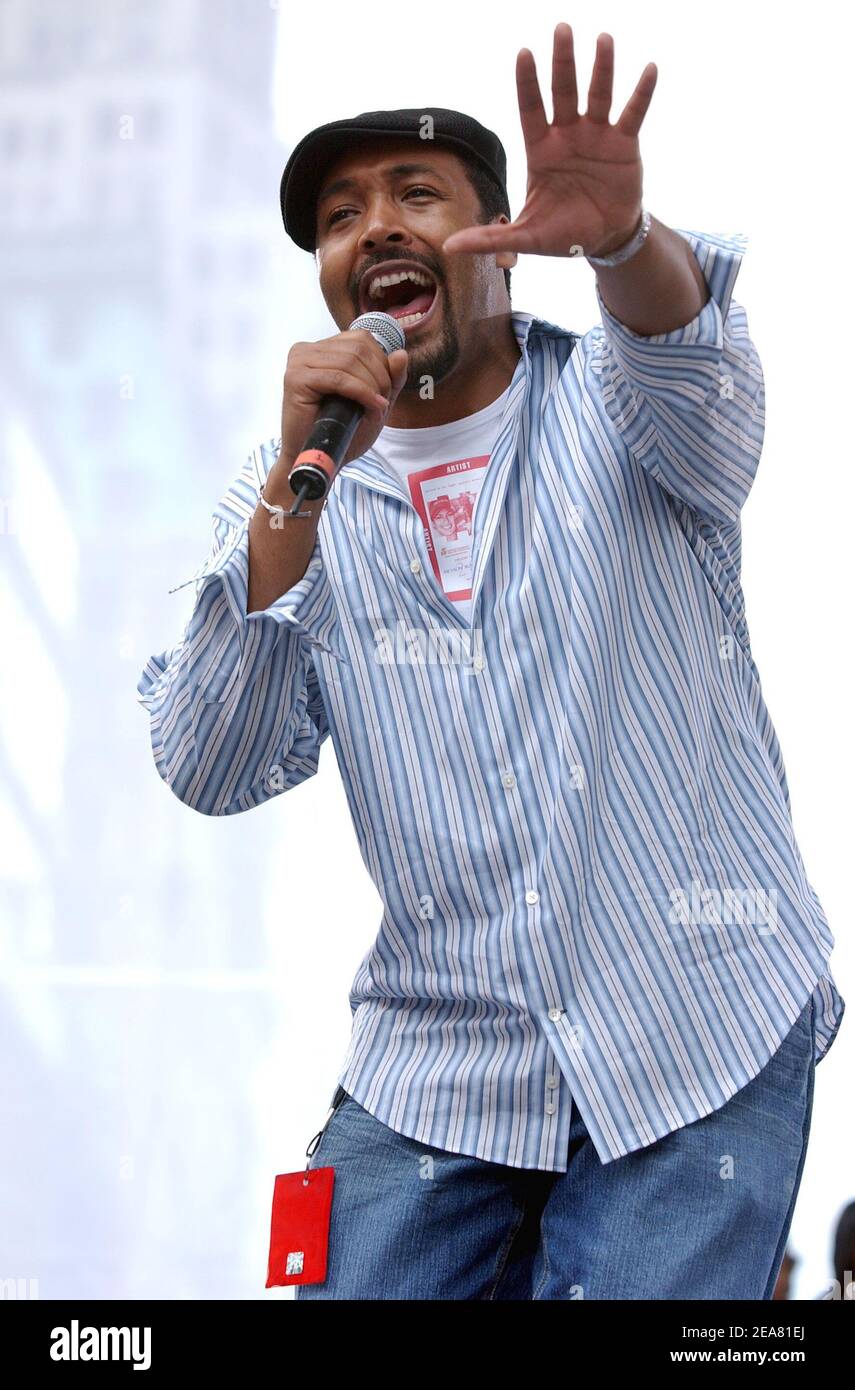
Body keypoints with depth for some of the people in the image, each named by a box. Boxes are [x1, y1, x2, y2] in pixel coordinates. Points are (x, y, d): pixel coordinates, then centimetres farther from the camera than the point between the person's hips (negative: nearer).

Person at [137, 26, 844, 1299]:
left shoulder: (615, 410, 2)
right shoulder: (294, 497, 6)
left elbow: (686, 358, -23)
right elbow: (210, 777, -5)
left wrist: (620, 236, -46)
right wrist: (299, 490, -15)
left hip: (699, 1050, -2)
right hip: (433, 1071, 2)